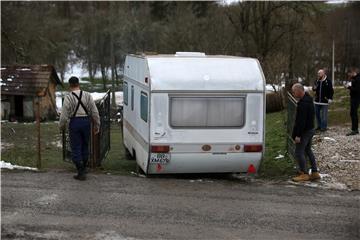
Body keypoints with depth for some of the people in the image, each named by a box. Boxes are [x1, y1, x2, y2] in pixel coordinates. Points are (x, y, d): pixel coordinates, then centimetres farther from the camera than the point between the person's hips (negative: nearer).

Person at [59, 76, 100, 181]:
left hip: (74, 122, -4)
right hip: (86, 121, 4)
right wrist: (97, 125, 11)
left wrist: (61, 126, 9)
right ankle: (83, 169, 28)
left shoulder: (68, 97, -9)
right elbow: (95, 112, 1)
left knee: (76, 149, 2)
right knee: (84, 147, 17)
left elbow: (64, 115, -8)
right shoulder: (88, 95, 1)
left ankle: (81, 173, -2)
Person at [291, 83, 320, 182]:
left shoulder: (303, 103, -24)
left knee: (299, 152, -4)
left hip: (304, 131, -11)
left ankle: (304, 174, 1)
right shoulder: (308, 99, 10)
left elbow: (301, 121, -26)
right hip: (310, 129, 11)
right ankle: (314, 173, 22)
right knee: (308, 150, 18)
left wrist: (298, 135, -23)